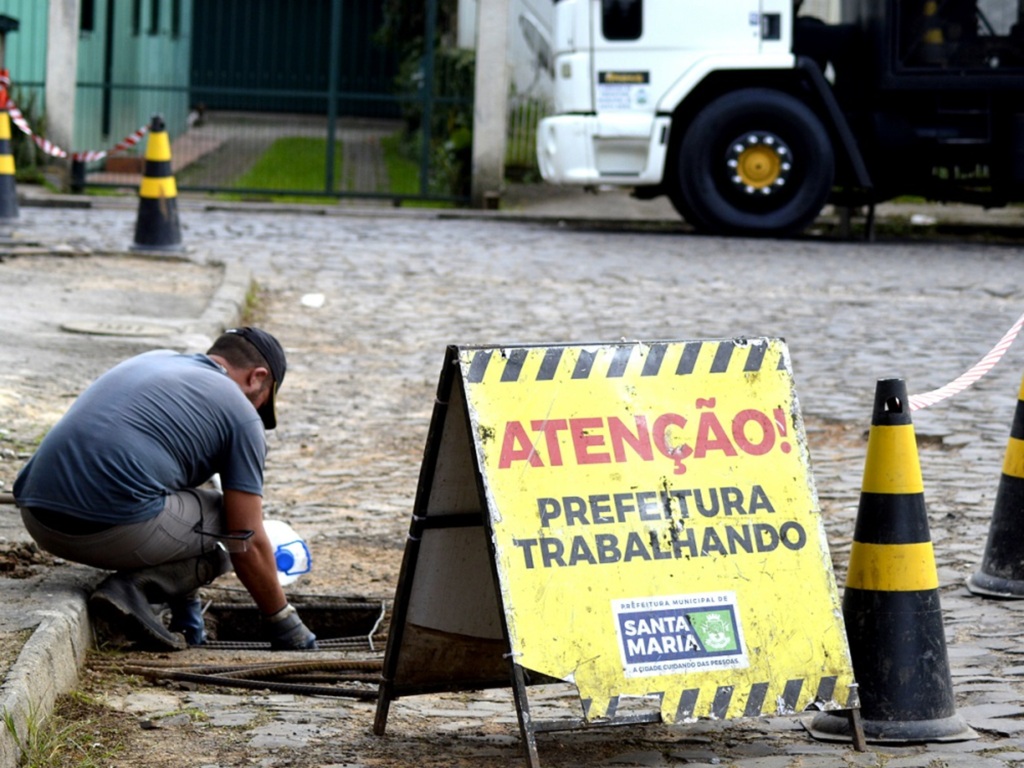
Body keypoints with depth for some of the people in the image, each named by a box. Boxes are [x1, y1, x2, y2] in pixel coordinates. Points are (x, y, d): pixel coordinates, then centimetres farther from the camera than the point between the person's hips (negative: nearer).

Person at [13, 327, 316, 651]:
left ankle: (185, 624, 20)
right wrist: (285, 625, 20)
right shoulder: (240, 413, 7)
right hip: (114, 526, -8)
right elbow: (248, 544, 5)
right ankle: (134, 589, -4)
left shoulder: (151, 360, 27)